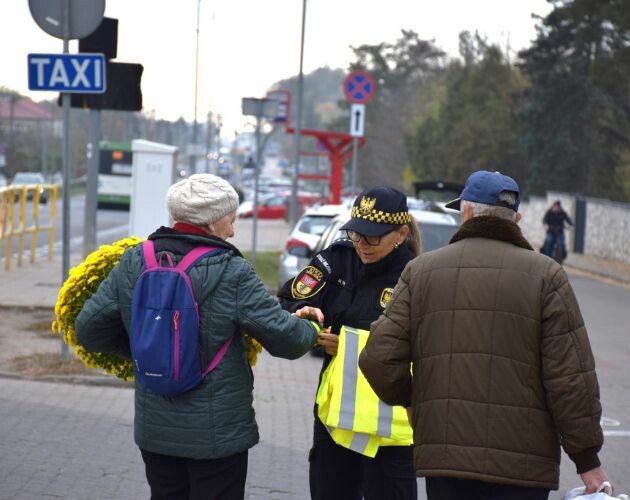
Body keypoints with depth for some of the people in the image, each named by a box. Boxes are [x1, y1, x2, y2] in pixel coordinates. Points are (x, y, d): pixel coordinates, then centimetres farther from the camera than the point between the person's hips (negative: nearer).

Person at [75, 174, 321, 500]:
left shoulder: (133, 263, -3)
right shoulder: (232, 272, -16)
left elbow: (89, 330, 0)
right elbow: (282, 335, -15)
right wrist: (310, 332, 7)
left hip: (154, 428, 5)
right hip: (218, 433, -5)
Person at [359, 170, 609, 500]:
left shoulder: (420, 271, 6)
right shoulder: (545, 275, -2)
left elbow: (380, 359, 0)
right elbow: (570, 377, -7)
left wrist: (409, 400, 20)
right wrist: (587, 459, 0)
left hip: (442, 455, 3)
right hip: (521, 462, -3)